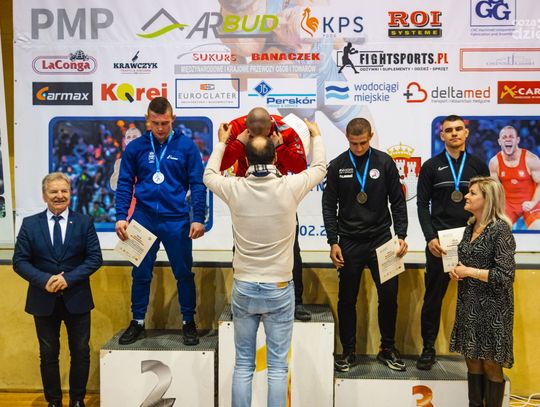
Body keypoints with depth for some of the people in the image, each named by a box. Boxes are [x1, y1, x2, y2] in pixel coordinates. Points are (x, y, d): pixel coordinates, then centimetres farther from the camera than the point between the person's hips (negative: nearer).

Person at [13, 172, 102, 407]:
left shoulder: (84, 222, -1)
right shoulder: (30, 224, 1)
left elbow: (95, 258, -6)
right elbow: (19, 261, -3)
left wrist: (68, 278, -18)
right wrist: (44, 280, -19)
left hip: (76, 298, 0)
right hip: (43, 300, 1)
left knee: (80, 352, 9)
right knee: (48, 354, 12)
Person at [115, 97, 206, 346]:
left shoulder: (186, 146, -2)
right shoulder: (135, 147, 3)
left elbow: (197, 184, -2)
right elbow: (124, 184, 6)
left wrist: (198, 219, -8)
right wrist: (121, 217, -3)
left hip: (176, 220, -1)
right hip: (143, 218, 2)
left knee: (183, 272, 7)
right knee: (140, 273, 10)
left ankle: (189, 323, 23)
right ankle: (138, 322, 27)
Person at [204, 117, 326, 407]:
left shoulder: (235, 189, -8)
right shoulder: (289, 187, -11)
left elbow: (209, 176, 15)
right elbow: (319, 169, 10)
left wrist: (221, 143, 28)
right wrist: (316, 136, 26)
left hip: (243, 288, 1)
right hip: (279, 289, -1)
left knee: (243, 364, 13)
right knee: (277, 367, 7)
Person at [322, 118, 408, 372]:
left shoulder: (384, 162, 0)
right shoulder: (337, 166, 0)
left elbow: (398, 202, 3)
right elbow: (329, 206, 2)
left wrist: (401, 236, -7)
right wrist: (333, 242, -5)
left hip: (381, 239, 0)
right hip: (349, 242, 0)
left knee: (389, 294, 1)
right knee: (347, 299, 6)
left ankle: (387, 349, 21)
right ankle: (348, 351, 21)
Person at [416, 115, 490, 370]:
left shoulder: (478, 165, 9)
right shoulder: (431, 166, 4)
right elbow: (422, 204, 2)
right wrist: (430, 238, -9)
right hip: (440, 241, -1)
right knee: (433, 296, 4)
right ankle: (428, 347, 15)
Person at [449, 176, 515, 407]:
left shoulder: (500, 229, -13)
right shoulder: (470, 227, 8)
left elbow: (506, 275, -18)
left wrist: (469, 272, -15)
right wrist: (456, 270, 2)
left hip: (491, 307, -7)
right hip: (469, 304, 7)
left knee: (491, 364, 5)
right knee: (472, 361, 13)